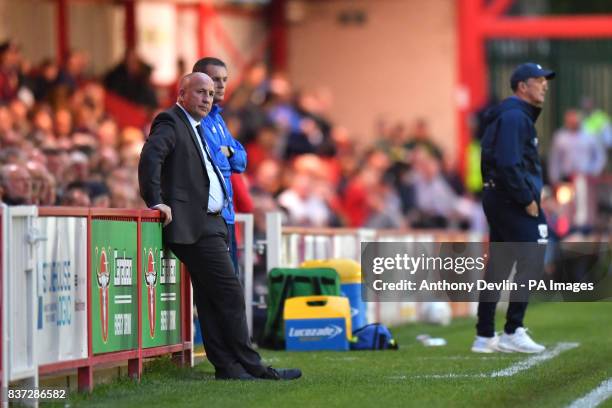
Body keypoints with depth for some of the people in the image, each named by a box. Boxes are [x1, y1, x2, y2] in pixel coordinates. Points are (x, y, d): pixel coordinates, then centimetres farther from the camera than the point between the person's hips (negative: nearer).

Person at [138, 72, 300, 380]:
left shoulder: (194, 127, 23)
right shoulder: (170, 122, -8)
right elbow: (150, 156, -23)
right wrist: (156, 202, -26)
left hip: (209, 224, 10)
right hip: (193, 225, -10)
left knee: (210, 298, 7)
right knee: (229, 294, -10)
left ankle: (227, 367, 7)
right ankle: (250, 367, -7)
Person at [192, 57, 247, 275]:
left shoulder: (217, 118, 18)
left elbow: (241, 162, 16)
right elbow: (213, 161, -22)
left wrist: (227, 152, -3)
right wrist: (223, 156, -3)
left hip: (225, 214, 10)